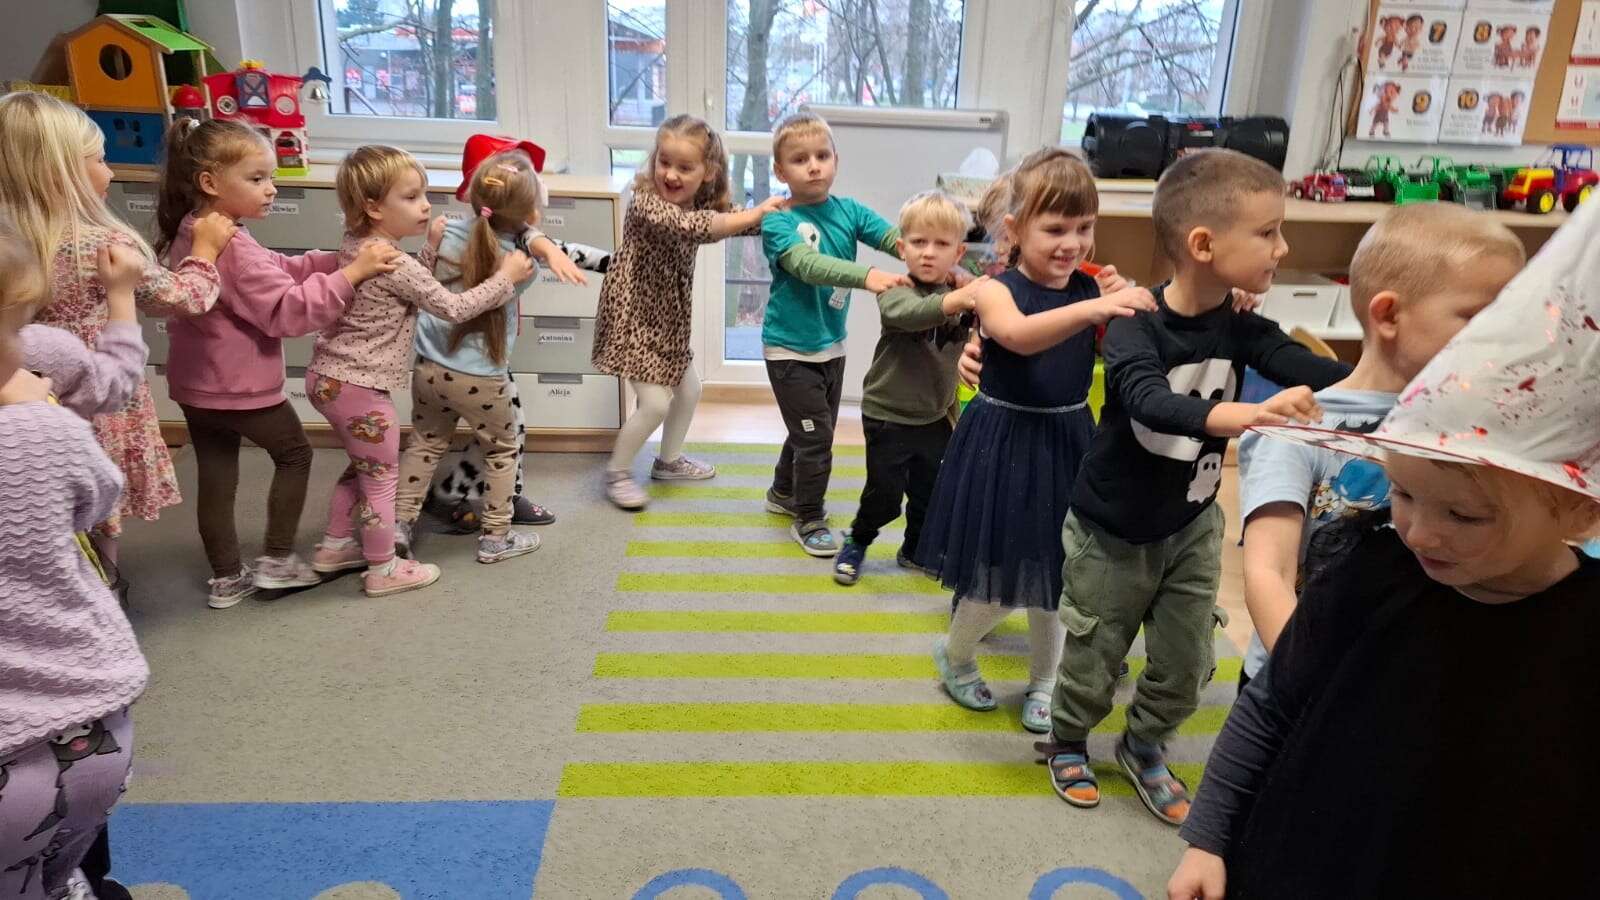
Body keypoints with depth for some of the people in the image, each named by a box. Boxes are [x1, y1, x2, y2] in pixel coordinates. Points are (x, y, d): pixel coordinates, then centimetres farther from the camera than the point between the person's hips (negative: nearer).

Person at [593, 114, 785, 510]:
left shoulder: (703, 205, 0)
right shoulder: (645, 203, -26)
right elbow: (690, 226, -42)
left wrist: (775, 212, -11)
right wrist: (752, 214, -40)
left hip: (670, 318, 8)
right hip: (634, 317, -8)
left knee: (689, 391, 18)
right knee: (656, 403, -9)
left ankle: (669, 460, 40)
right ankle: (617, 474, 12)